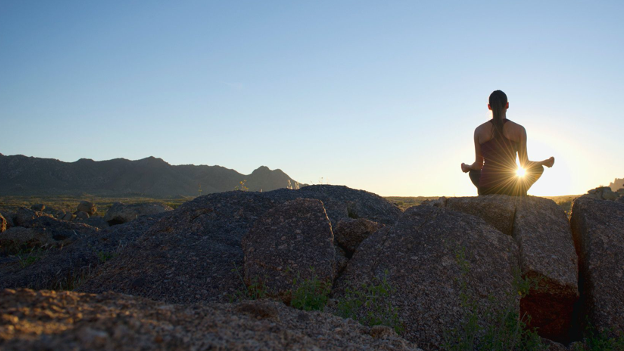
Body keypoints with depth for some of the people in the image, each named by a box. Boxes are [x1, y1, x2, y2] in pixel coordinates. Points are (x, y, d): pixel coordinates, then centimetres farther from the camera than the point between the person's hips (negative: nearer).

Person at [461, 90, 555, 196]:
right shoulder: (519, 129, -2)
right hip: (512, 189, -1)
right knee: (538, 168, 28)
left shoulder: (479, 130, 0)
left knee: (473, 172, 36)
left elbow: (478, 165, 5)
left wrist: (466, 167, 29)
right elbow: (525, 164, 2)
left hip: (487, 190, 1)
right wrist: (546, 162, 22)